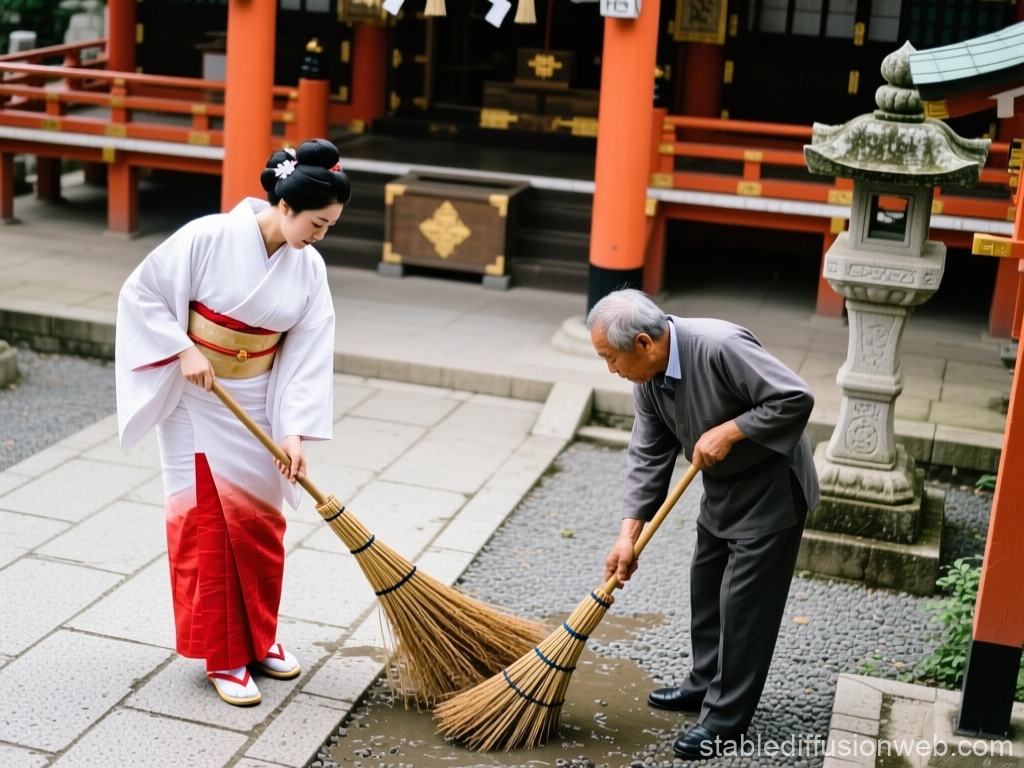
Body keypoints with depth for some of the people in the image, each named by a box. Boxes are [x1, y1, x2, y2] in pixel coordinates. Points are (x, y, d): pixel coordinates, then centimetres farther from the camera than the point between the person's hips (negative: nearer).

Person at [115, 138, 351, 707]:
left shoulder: (308, 268, -4)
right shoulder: (209, 237, -18)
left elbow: (308, 354, -7)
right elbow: (141, 292, -11)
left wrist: (294, 430, -14)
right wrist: (183, 351, -18)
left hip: (256, 408, 5)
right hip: (196, 402, -4)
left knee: (261, 522, 11)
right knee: (208, 523, 0)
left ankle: (258, 639, 30)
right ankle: (224, 656, 12)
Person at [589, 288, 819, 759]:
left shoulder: (721, 347, -33)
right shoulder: (647, 379, -7)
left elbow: (795, 399, -31)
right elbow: (648, 457, -5)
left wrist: (728, 431, -29)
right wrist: (628, 534, -12)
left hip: (771, 489, -8)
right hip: (721, 487, 8)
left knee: (743, 603, -2)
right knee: (705, 587, 19)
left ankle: (725, 718, 9)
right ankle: (705, 684, 37)